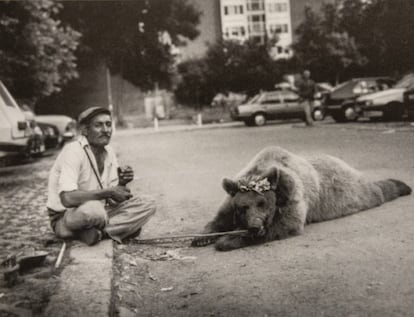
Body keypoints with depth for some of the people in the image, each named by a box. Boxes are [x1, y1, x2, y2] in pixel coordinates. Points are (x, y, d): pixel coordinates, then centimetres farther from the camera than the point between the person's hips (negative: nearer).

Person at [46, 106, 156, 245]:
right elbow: (67, 198, -33)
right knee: (93, 208, -42)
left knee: (147, 204, -8)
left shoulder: (109, 152, 4)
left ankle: (98, 231, -18)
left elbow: (113, 201, 6)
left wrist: (121, 184, -16)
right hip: (65, 218, -8)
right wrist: (108, 192, -26)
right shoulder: (73, 151, -20)